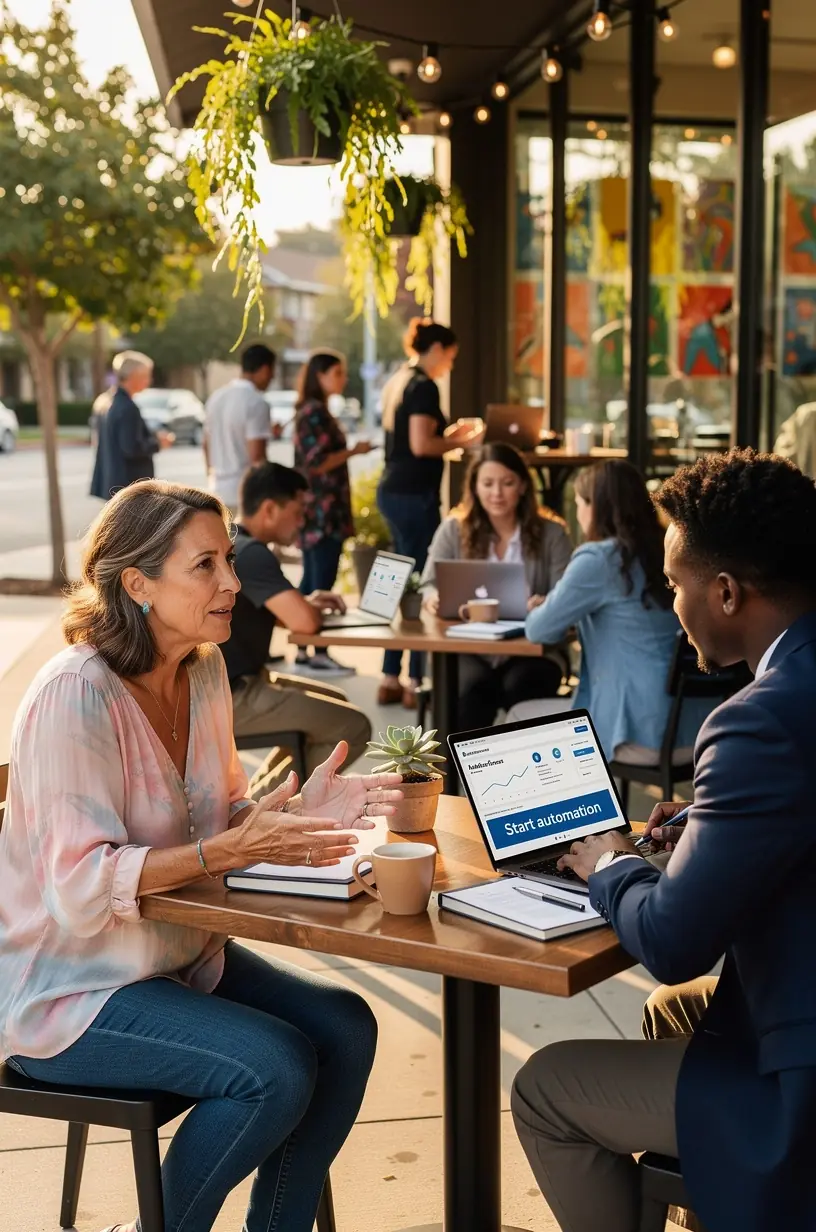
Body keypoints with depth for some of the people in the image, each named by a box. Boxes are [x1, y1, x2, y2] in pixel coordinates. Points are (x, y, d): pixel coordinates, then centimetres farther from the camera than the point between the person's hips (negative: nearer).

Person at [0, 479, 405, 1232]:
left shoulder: (204, 671, 1)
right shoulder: (74, 697, -24)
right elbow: (80, 887, -27)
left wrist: (297, 808, -12)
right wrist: (239, 848, -34)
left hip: (177, 954, 8)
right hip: (67, 987, -8)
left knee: (345, 1029, -8)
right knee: (278, 1070, -22)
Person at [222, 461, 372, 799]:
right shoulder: (249, 552, -20)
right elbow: (304, 621, -30)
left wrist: (304, 603, 7)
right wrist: (310, 608, -4)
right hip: (227, 697, -10)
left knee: (334, 703, 23)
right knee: (353, 727, -9)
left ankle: (260, 799, 22)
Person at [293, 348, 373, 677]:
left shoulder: (314, 411, 17)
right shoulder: (315, 412, -13)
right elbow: (317, 463, -19)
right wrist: (353, 451, -11)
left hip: (317, 510, 10)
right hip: (322, 510, -10)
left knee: (312, 579, 12)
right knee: (322, 582, -8)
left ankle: (303, 651, 17)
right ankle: (319, 654, -6)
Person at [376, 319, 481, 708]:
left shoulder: (398, 381, 16)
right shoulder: (423, 386, -12)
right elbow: (421, 445, -20)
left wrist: (447, 435, 17)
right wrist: (459, 442, -6)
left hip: (393, 490, 10)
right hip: (414, 495, -10)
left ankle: (390, 679, 17)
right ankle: (416, 682, 0)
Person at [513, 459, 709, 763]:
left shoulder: (599, 559, -12)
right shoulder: (666, 553, 9)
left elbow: (540, 630, -7)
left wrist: (540, 609, 16)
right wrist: (549, 607, 25)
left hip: (642, 733, -8)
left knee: (520, 718, 17)